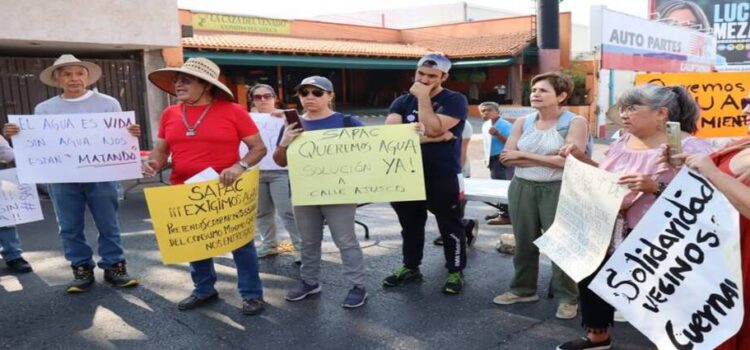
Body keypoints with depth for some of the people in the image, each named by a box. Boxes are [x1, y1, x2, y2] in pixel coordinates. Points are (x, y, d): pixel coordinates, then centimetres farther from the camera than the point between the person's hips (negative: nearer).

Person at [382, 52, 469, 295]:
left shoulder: (454, 101, -5)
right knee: (410, 225, 16)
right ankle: (410, 267, 32)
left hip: (442, 176, -4)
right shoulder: (402, 101, 6)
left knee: (450, 226, 6)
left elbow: (433, 129, -21)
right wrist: (430, 138, -18)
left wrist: (423, 98, -14)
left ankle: (455, 272, 21)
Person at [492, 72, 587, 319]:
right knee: (524, 242, 12)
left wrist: (523, 154, -10)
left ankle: (568, 298, 14)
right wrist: (548, 159, -11)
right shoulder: (522, 122, 7)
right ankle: (523, 289, 27)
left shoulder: (575, 122, -5)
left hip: (559, 190, -4)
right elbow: (506, 158, -2)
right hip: (522, 188, 5)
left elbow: (568, 160, -17)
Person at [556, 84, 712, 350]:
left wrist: (655, 187, -31)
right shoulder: (623, 142, 8)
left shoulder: (689, 147, -14)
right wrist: (581, 158, 7)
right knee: (590, 278, 15)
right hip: (608, 236, 8)